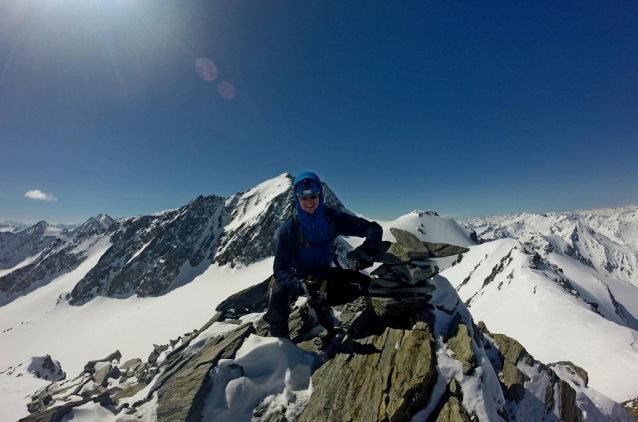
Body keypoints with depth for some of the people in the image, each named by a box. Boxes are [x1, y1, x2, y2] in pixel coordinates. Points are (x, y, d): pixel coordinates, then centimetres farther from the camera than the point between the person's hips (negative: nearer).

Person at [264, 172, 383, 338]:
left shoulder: (333, 218, -17)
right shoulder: (289, 228, -23)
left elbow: (373, 228, -14)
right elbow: (280, 269, -25)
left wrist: (368, 251, -34)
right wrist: (300, 285, -45)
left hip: (324, 273, 3)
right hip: (298, 276, -3)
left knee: (364, 283, -12)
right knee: (278, 293, -34)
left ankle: (322, 304, 9)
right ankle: (280, 338, -2)